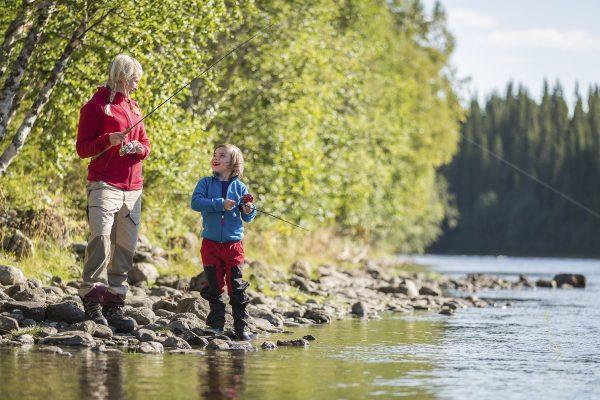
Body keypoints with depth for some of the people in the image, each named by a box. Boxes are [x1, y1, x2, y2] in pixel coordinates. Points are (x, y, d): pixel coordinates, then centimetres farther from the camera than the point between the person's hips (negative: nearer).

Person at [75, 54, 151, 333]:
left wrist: (140, 148, 2)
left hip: (133, 188, 7)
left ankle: (114, 307, 4)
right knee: (100, 240, -17)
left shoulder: (134, 108, 22)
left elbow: (145, 142, 26)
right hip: (104, 184, -7)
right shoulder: (96, 106, 1)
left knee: (125, 248, 2)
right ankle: (92, 303, -15)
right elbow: (82, 148, -1)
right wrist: (109, 139, -18)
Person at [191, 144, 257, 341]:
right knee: (214, 286, 6)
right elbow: (195, 202, -13)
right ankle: (216, 323, 15)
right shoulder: (205, 183, 4)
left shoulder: (239, 187, 5)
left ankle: (241, 326, 2)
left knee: (236, 286, -2)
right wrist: (221, 204, -19)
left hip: (233, 243, 0)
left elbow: (247, 218, 8)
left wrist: (249, 211, -15)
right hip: (210, 242, 1)